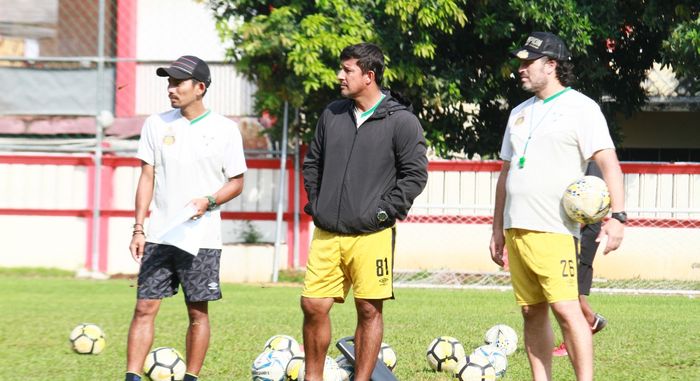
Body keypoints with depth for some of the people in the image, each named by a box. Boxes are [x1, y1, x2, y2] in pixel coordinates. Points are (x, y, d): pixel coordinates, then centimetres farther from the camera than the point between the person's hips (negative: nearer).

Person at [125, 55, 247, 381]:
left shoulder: (224, 129, -1)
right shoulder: (157, 124, 6)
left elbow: (236, 182, 4)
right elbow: (147, 177, 7)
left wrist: (209, 201, -15)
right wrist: (138, 228, 0)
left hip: (201, 238, -2)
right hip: (158, 235, 2)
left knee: (198, 311, 3)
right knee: (145, 307, -3)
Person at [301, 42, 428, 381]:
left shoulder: (401, 121, -5)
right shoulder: (332, 115, 11)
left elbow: (415, 174, -6)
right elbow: (312, 163, 22)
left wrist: (383, 211, -10)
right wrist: (315, 203, 10)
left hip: (371, 235, -5)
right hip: (327, 235, 5)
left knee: (369, 311, 1)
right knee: (313, 305, 2)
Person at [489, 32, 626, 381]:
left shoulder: (580, 108, -3)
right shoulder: (520, 113, 19)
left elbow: (608, 163, -11)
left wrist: (617, 216, -22)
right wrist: (497, 230, 21)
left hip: (553, 231, -7)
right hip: (516, 230, 7)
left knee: (565, 308, -15)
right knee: (532, 312, 7)